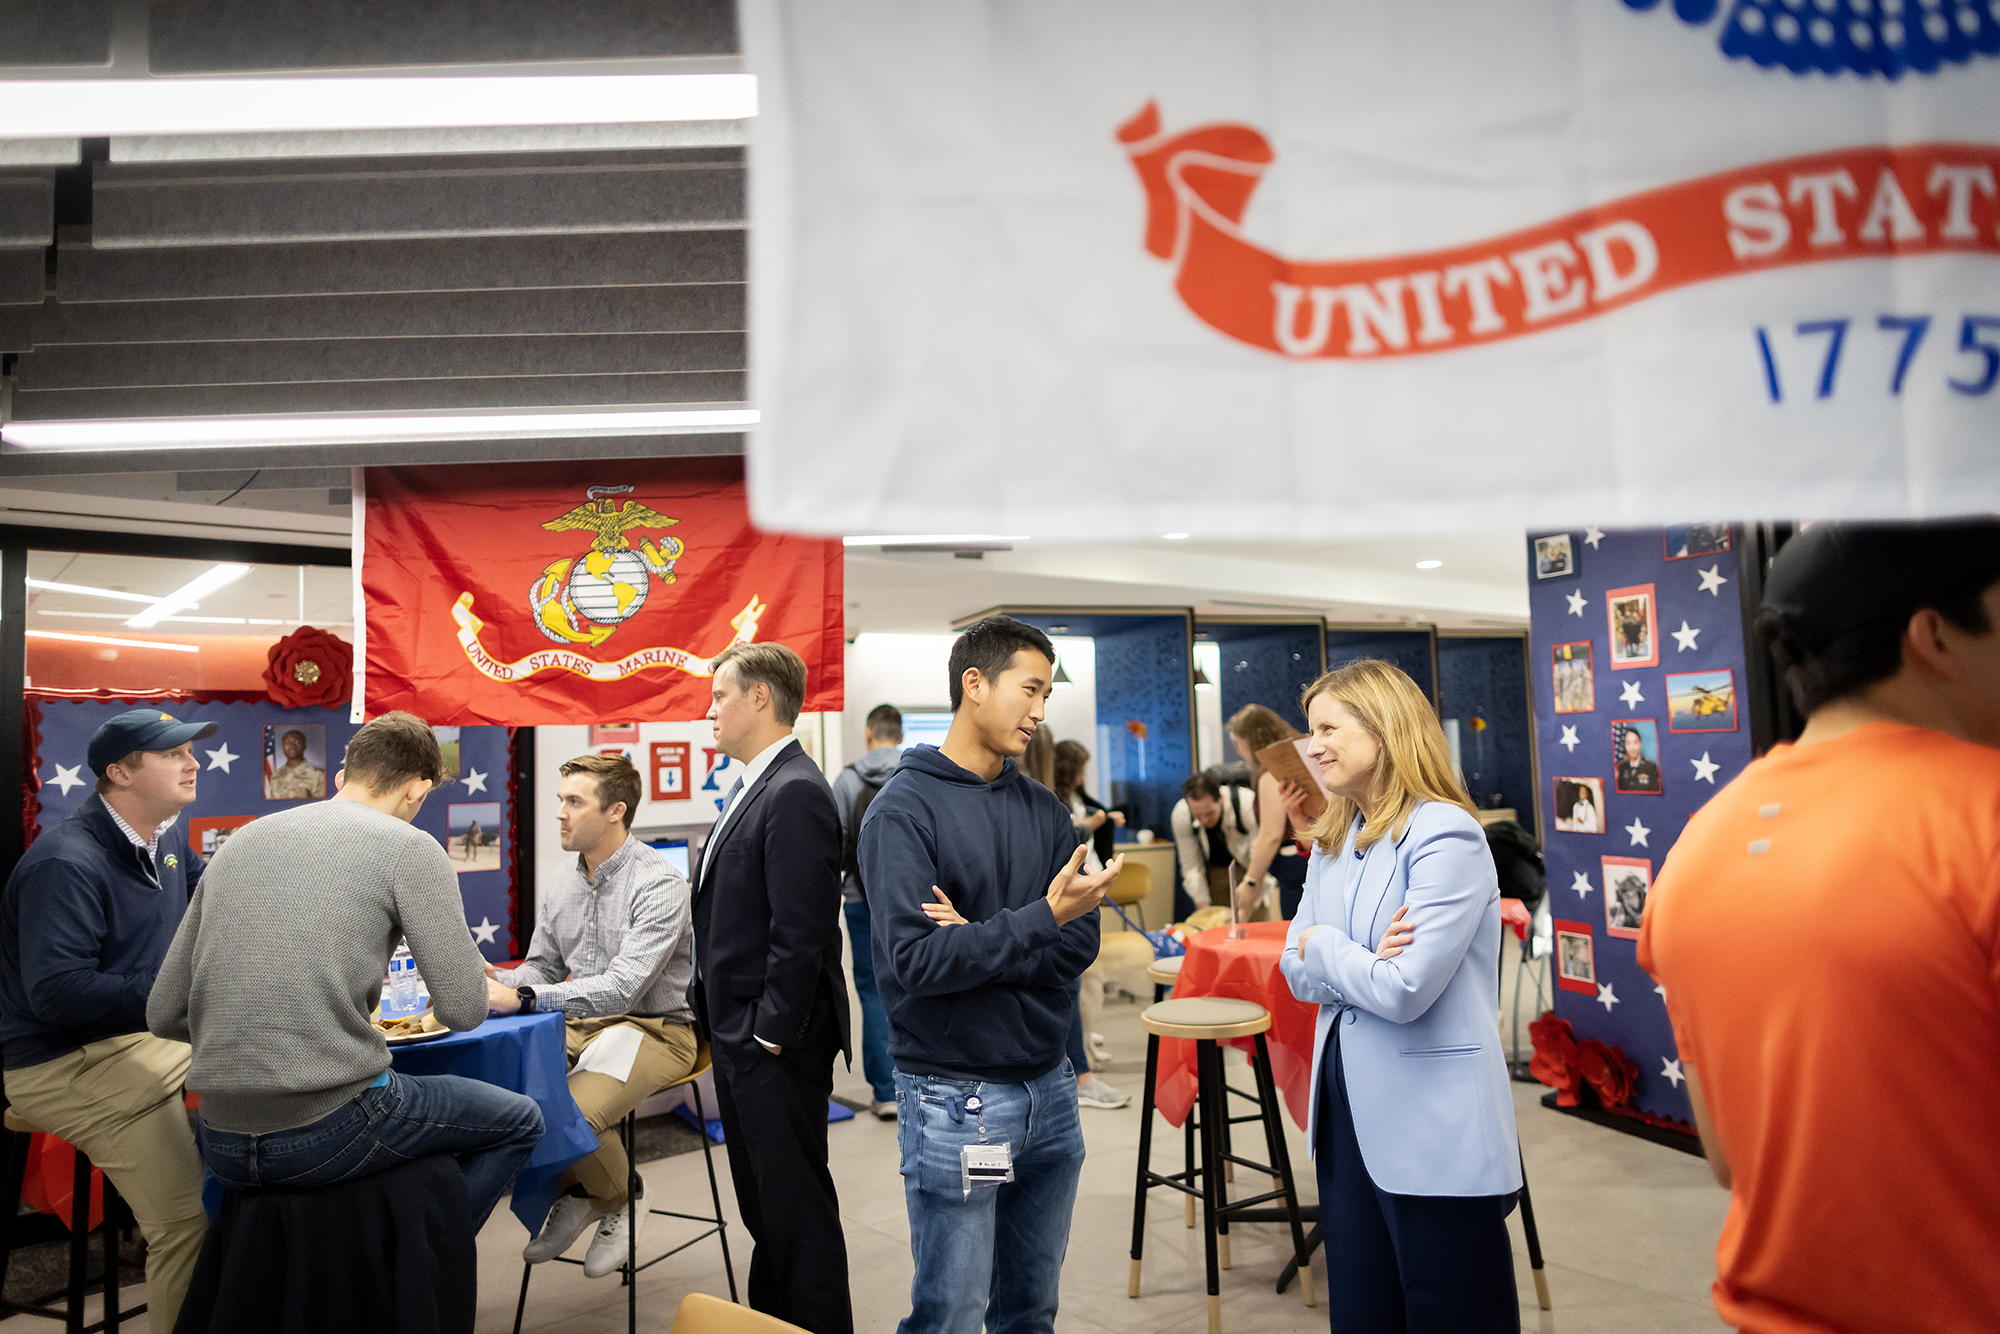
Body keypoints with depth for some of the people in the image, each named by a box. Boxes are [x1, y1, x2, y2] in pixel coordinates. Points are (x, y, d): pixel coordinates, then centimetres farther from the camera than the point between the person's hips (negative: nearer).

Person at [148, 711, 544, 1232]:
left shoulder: (240, 841, 12)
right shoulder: (409, 847, -6)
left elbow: (164, 1016, 13)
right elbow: (463, 1010, -10)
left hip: (222, 1148, 7)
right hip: (326, 1136, -6)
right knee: (519, 1121, 16)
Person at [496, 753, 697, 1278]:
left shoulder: (658, 884, -18)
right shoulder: (560, 885, 7)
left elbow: (622, 989, -26)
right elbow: (542, 967, 16)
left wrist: (520, 998, -32)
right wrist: (495, 980, -7)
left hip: (654, 1030, -7)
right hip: (580, 1024, 7)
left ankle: (620, 1200, 6)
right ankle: (572, 1191, 8)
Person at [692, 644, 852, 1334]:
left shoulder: (795, 793, -20)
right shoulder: (752, 786, 12)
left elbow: (800, 933, -24)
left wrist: (770, 1035, -19)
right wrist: (725, 1023, 15)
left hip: (775, 1043, -10)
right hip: (740, 1033, 10)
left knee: (795, 1201, 3)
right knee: (760, 1196, 22)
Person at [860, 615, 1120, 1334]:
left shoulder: (1044, 809, 7)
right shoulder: (904, 810, -12)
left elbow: (1079, 944, -2)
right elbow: (913, 961, -21)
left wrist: (978, 943, -17)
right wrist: (1039, 920, -25)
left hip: (1048, 1086, 6)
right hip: (956, 1100, -6)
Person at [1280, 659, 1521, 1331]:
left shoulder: (1446, 836, -16)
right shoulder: (1332, 842, 10)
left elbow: (1402, 992, -22)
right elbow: (1297, 971, 7)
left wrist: (1325, 946, -6)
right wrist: (1365, 960, -13)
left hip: (1434, 1131, -8)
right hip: (1346, 1117, 8)